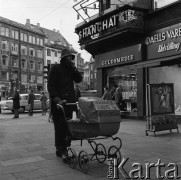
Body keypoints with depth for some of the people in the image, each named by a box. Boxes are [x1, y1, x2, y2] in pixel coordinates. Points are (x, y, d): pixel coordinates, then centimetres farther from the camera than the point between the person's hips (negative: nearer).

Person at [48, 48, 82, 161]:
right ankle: (61, 150, -4)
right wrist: (56, 99, -18)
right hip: (58, 102, -5)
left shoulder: (71, 70, 22)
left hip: (69, 102, 5)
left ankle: (62, 149, 8)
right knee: (60, 127, -8)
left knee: (67, 127, 2)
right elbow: (51, 85, -5)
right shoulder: (55, 68, 4)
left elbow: (79, 79, 10)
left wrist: (74, 68, 0)